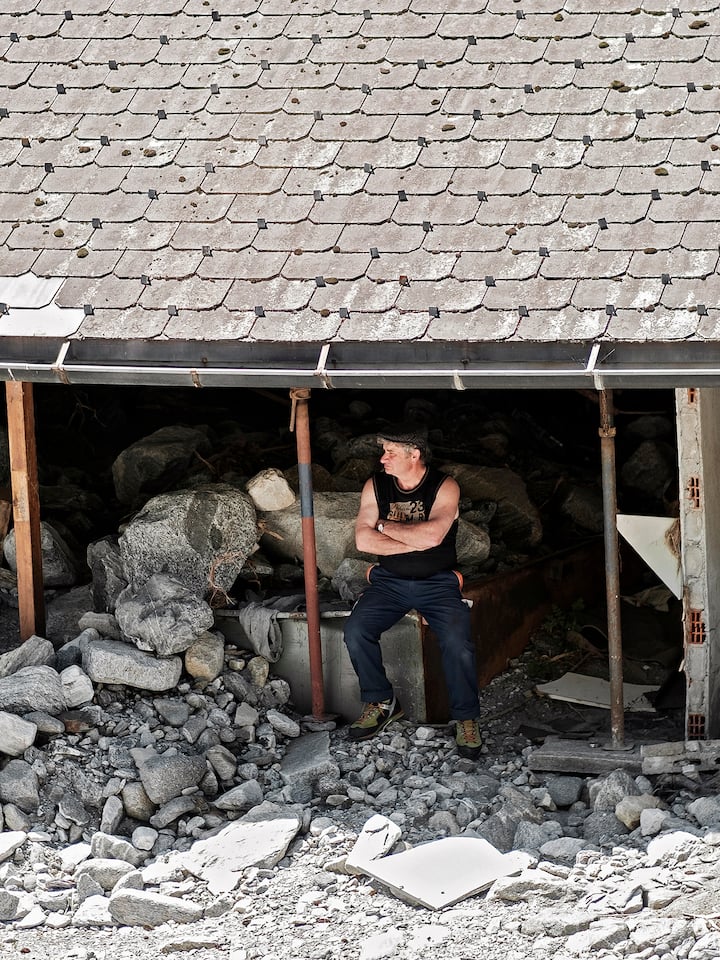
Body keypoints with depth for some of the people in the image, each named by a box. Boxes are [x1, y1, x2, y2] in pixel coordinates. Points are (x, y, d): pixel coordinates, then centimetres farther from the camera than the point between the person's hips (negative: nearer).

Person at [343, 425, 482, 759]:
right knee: (355, 630, -22)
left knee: (457, 641, -27)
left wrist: (386, 526, -10)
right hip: (389, 581, 3)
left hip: (437, 582, -3)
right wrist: (416, 541, -14)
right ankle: (380, 703, -2)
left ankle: (465, 718, -9)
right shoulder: (376, 486, 2)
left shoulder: (444, 487, -7)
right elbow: (363, 540, -8)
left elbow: (431, 535, -23)